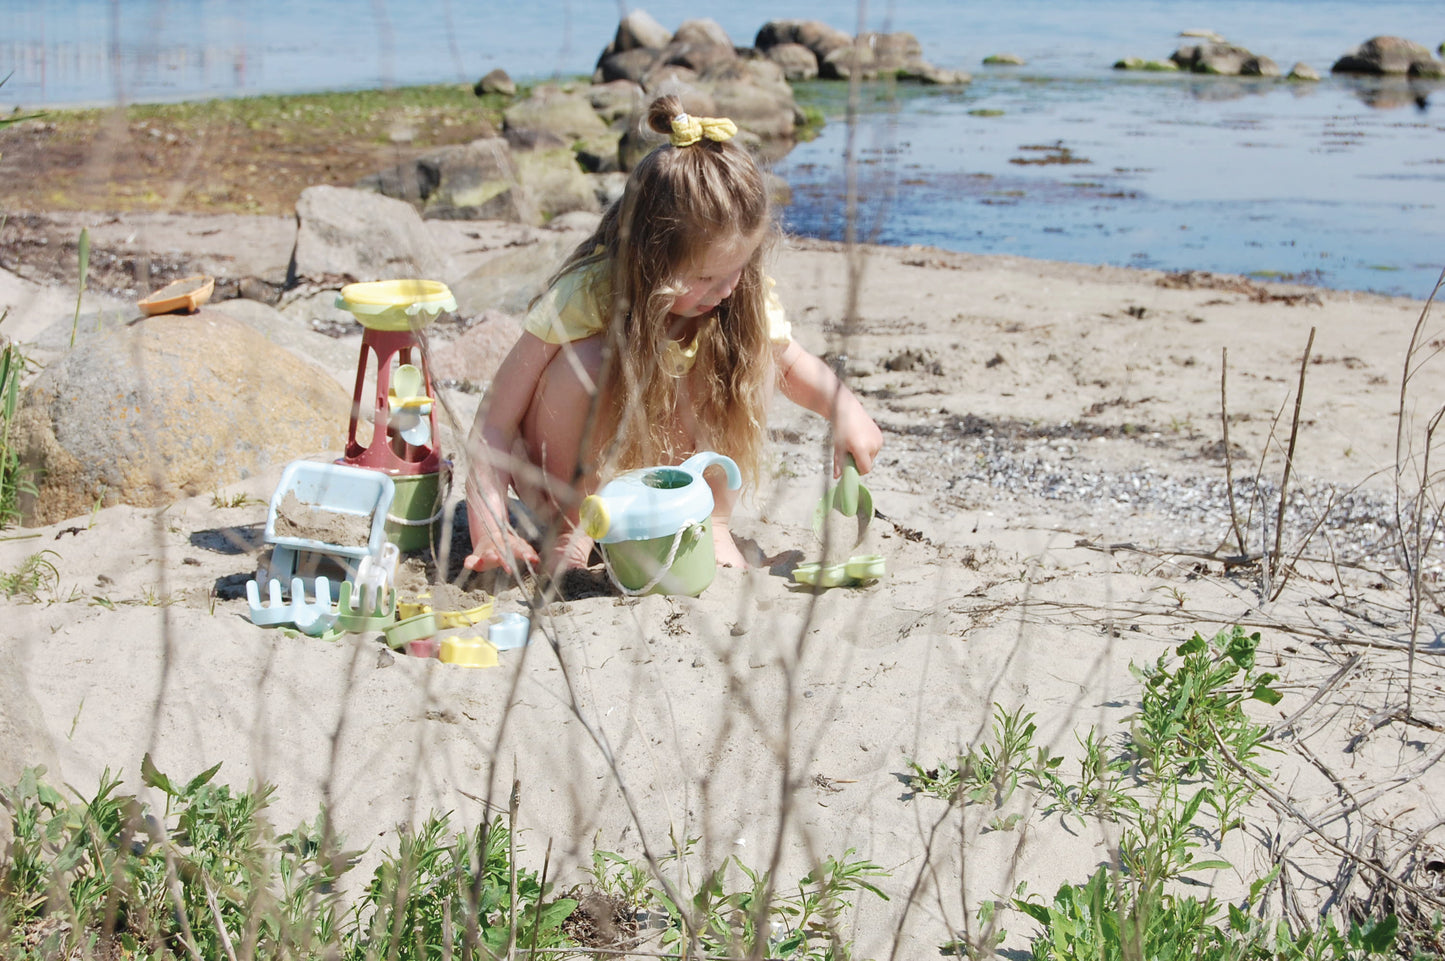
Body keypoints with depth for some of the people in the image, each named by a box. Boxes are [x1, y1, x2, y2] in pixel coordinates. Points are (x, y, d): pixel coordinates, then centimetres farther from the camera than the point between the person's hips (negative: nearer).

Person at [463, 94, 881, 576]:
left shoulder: (739, 290, -18)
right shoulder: (584, 294, -32)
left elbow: (793, 362, 3)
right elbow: (493, 426, -28)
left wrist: (843, 406, -19)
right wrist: (490, 529, -43)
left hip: (665, 462, 4)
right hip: (572, 461, -4)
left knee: (751, 354, -19)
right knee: (589, 361, -34)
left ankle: (713, 523, -9)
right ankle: (571, 520, -13)